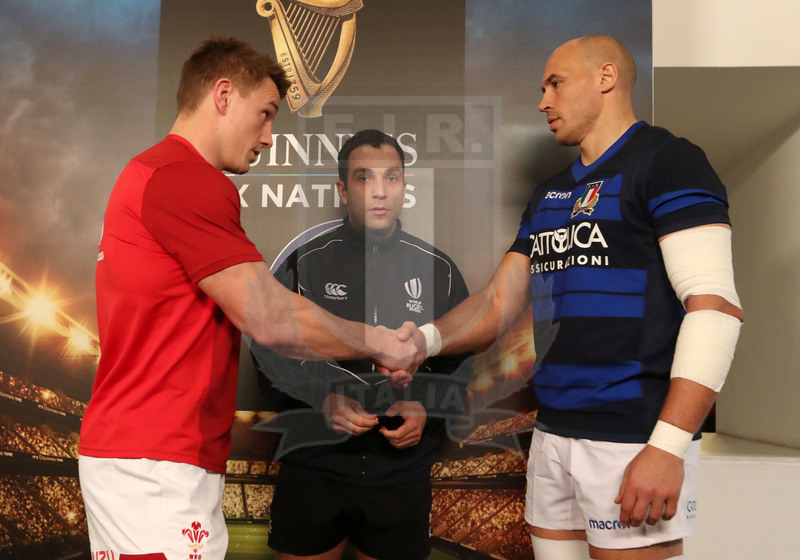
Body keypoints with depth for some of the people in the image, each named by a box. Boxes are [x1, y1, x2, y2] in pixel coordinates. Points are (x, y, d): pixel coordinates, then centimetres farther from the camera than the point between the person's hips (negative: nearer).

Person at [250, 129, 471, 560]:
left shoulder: (439, 271, 5)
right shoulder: (306, 264, 1)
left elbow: (460, 365, 9)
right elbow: (269, 355, 0)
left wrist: (425, 409, -10)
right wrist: (323, 401, -17)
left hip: (403, 474, 1)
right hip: (313, 468, -1)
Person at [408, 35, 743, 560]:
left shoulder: (666, 160, -6)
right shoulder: (549, 195, 18)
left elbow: (717, 307, -16)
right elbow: (498, 303, 15)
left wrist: (668, 448, -21)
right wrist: (426, 339, -5)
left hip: (634, 439, -7)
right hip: (553, 435, 7)